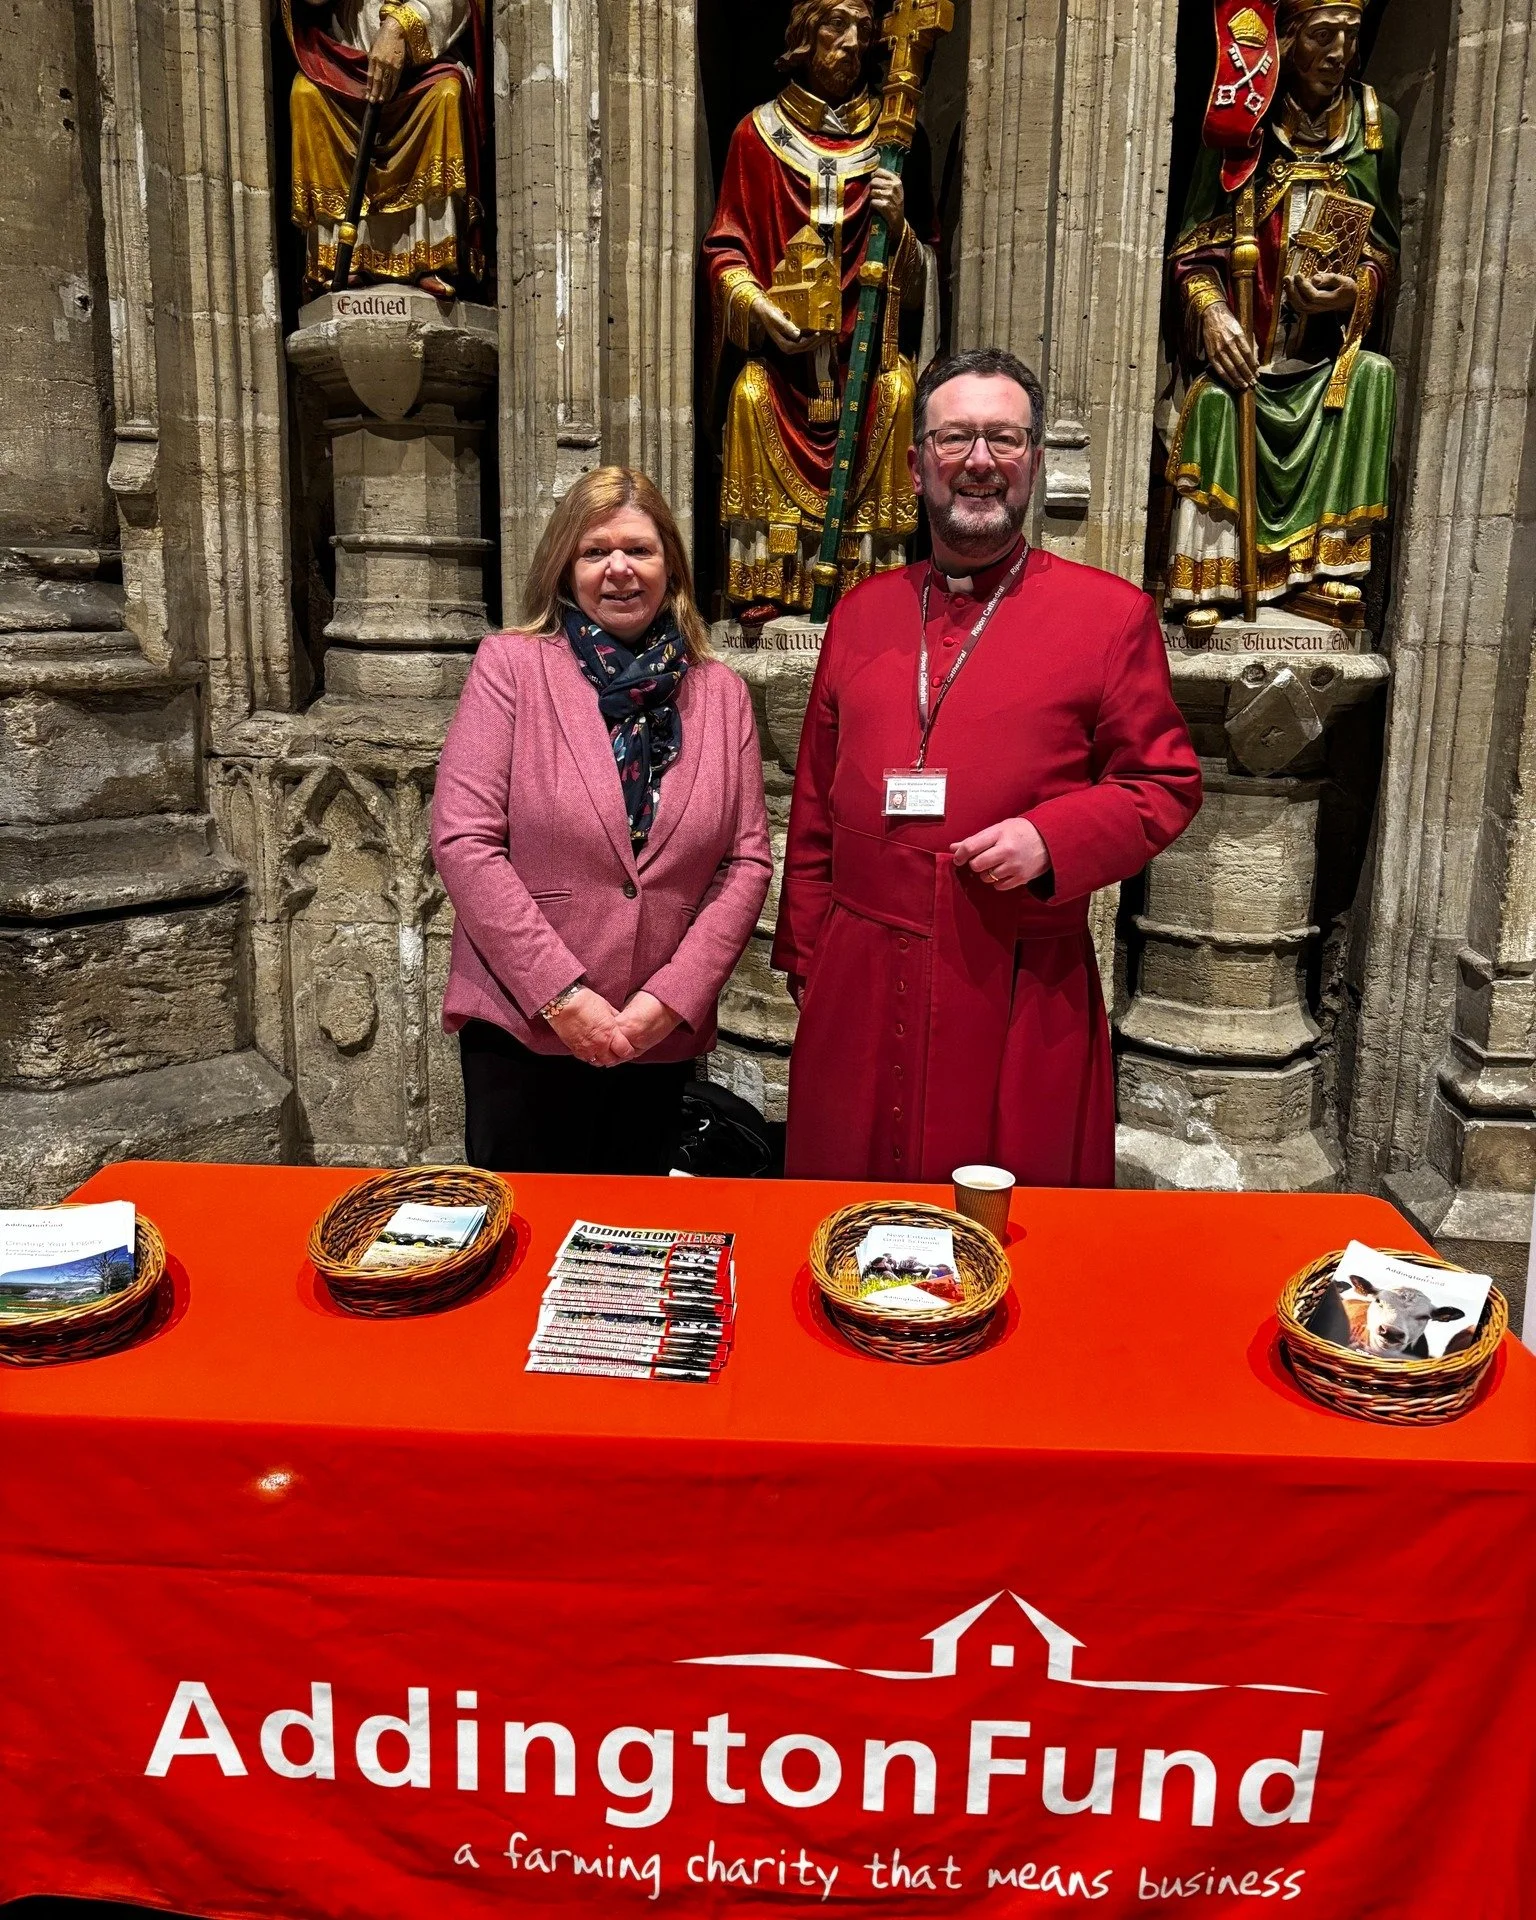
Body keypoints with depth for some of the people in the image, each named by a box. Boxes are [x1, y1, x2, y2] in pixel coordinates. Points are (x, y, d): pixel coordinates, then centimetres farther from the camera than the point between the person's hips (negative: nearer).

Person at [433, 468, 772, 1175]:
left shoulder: (721, 694, 6)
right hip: (521, 1027, -3)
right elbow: (463, 841, -10)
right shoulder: (510, 665, -3)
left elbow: (748, 860, 2)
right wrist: (561, 993, -15)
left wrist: (675, 996, -10)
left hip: (664, 1036, 3)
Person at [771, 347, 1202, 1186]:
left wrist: (1051, 838, -15)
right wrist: (804, 956, 11)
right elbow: (817, 805, 14)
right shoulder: (862, 613, 11)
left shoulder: (1112, 613, 1)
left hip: (1023, 1002, -2)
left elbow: (1166, 784, 3)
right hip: (859, 992, 3)